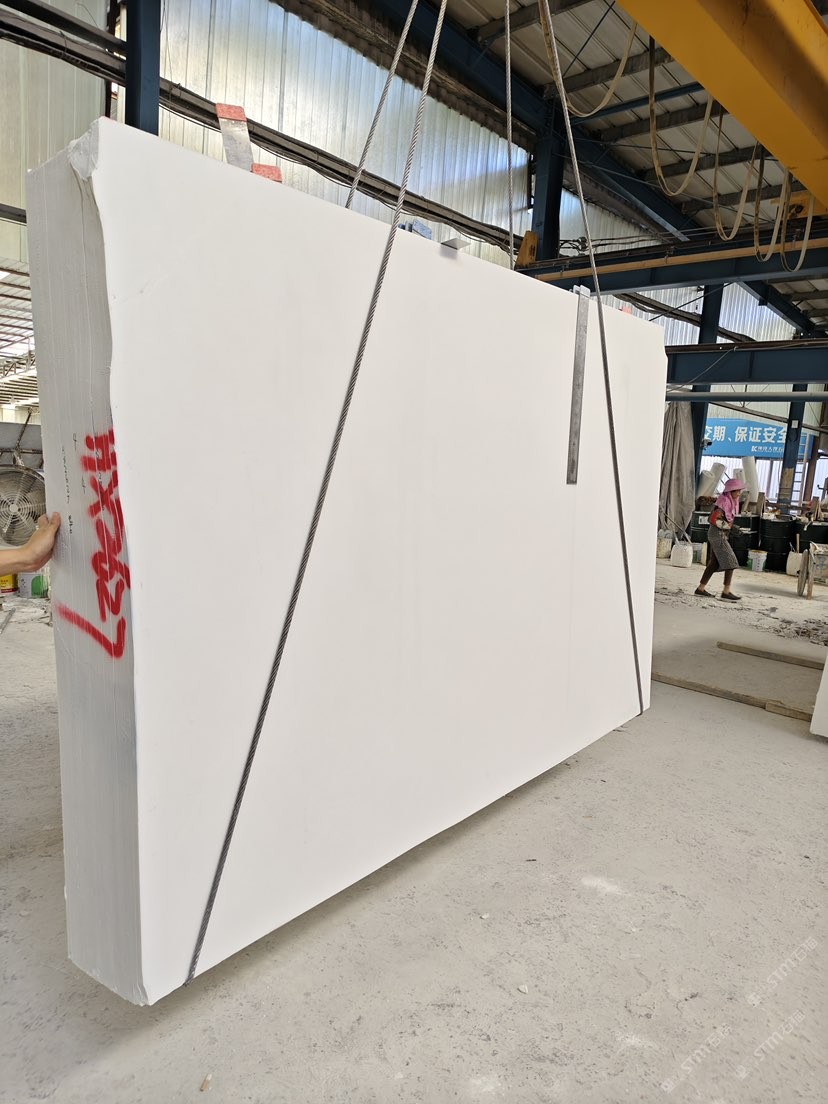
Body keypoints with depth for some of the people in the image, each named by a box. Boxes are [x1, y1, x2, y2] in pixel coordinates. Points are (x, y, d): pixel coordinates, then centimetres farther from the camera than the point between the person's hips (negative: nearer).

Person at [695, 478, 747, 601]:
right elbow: (714, 519, -23)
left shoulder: (731, 500, 11)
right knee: (730, 561, -9)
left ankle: (700, 589, 14)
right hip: (717, 534, -10)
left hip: (722, 534, 10)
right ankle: (726, 592, -7)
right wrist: (730, 526, -17)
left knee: (714, 562, 10)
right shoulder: (724, 501, -17)